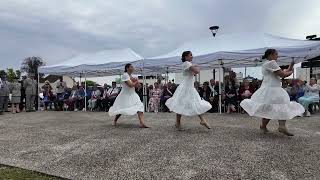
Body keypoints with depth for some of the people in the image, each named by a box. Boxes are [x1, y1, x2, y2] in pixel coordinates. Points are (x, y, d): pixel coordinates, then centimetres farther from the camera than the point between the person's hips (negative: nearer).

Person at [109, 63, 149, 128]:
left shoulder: (131, 76, 10)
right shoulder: (125, 75, -16)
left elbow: (135, 85, 8)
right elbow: (130, 85, -27)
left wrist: (135, 81, -12)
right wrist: (136, 82, -9)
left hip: (133, 95, 7)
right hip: (125, 95, -7)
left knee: (140, 107, -11)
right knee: (121, 110, 9)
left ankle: (142, 123, -18)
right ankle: (115, 121, 36)